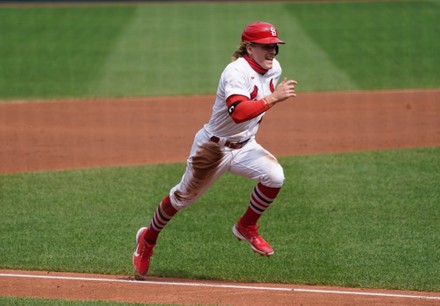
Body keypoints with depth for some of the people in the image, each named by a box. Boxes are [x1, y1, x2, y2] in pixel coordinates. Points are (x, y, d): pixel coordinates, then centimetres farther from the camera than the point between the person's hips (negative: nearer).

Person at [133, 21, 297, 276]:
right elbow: (238, 112, -44)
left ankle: (247, 227, 2)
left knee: (274, 176, -21)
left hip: (245, 147, 6)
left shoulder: (274, 68, -2)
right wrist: (274, 97, -44)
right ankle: (148, 239, 34)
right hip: (214, 147, -6)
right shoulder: (237, 72, -27)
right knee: (184, 196, 9)